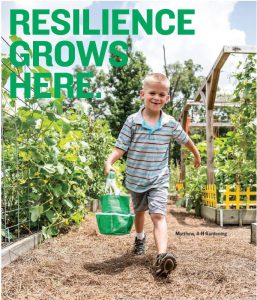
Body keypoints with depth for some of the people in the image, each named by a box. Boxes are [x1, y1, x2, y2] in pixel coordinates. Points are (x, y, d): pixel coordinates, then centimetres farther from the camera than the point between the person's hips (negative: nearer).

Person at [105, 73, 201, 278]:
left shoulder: (170, 123, -6)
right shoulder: (132, 121, -10)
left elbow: (185, 140, 12)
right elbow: (120, 147, -12)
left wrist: (197, 155, 26)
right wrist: (110, 162, -31)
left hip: (159, 180, -1)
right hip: (135, 179, 2)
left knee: (158, 215, -18)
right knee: (140, 211, 24)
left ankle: (162, 257, -28)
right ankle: (140, 238, 51)